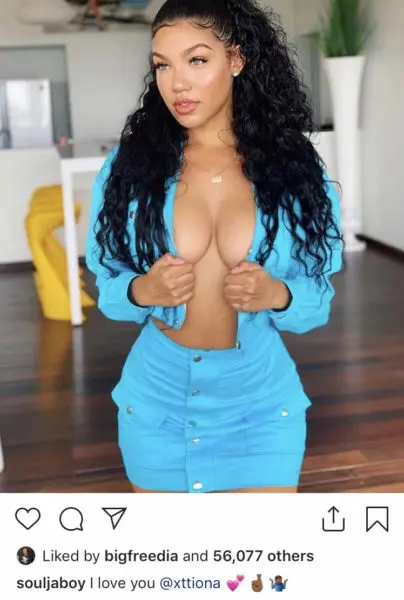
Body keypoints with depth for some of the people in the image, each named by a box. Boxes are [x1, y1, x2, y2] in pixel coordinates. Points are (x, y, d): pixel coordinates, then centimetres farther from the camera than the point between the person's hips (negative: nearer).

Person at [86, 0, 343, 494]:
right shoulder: (129, 165, -6)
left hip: (261, 407, -1)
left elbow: (320, 297, -2)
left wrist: (277, 295, -23)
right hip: (156, 404, 2)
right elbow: (106, 287, 0)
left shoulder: (294, 170, -8)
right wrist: (141, 291, -21)